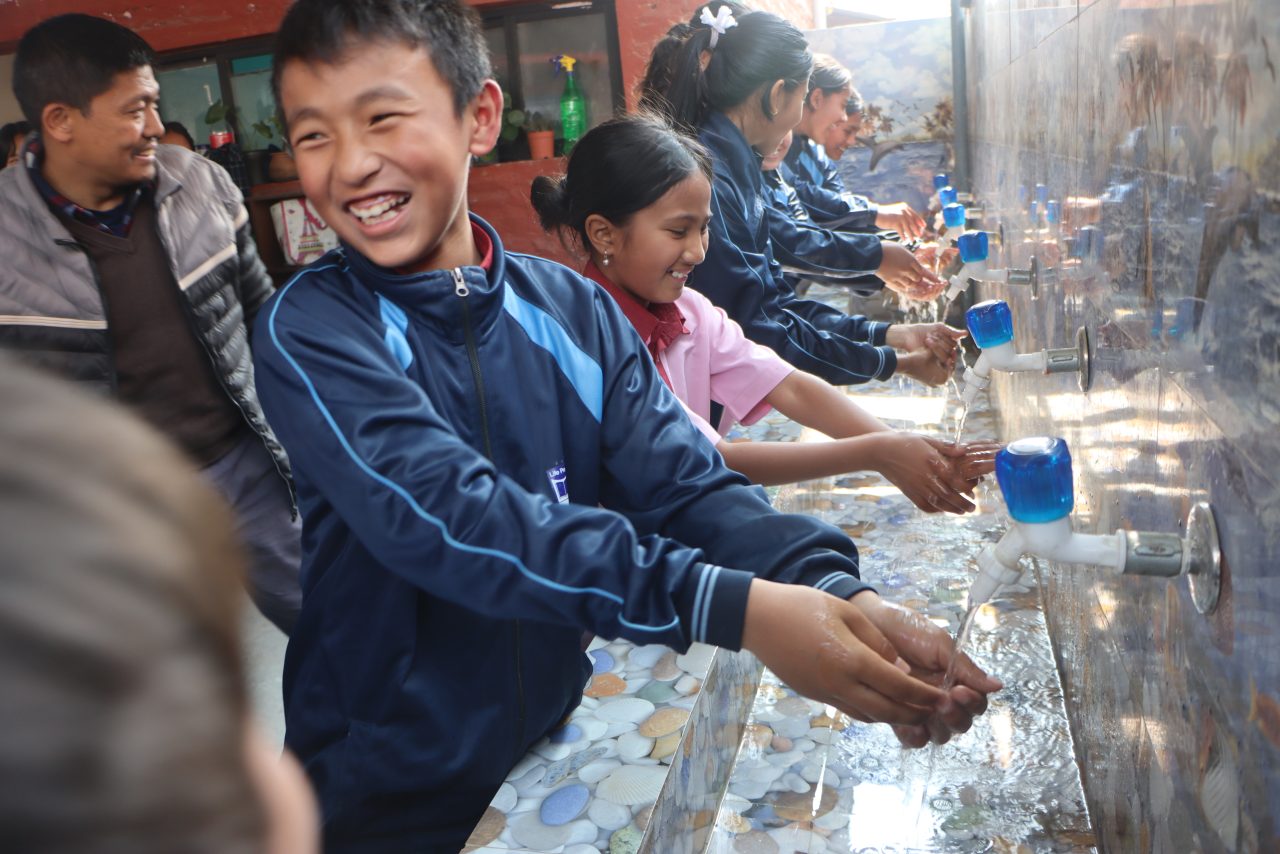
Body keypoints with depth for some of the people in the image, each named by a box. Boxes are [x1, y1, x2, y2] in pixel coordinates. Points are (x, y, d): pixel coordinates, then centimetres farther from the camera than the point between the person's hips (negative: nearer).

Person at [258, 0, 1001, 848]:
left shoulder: (574, 309, -4)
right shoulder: (310, 329, -15)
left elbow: (686, 486, -12)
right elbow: (444, 515, -29)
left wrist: (835, 592, -31)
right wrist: (732, 607, -37)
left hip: (567, 739, 3)